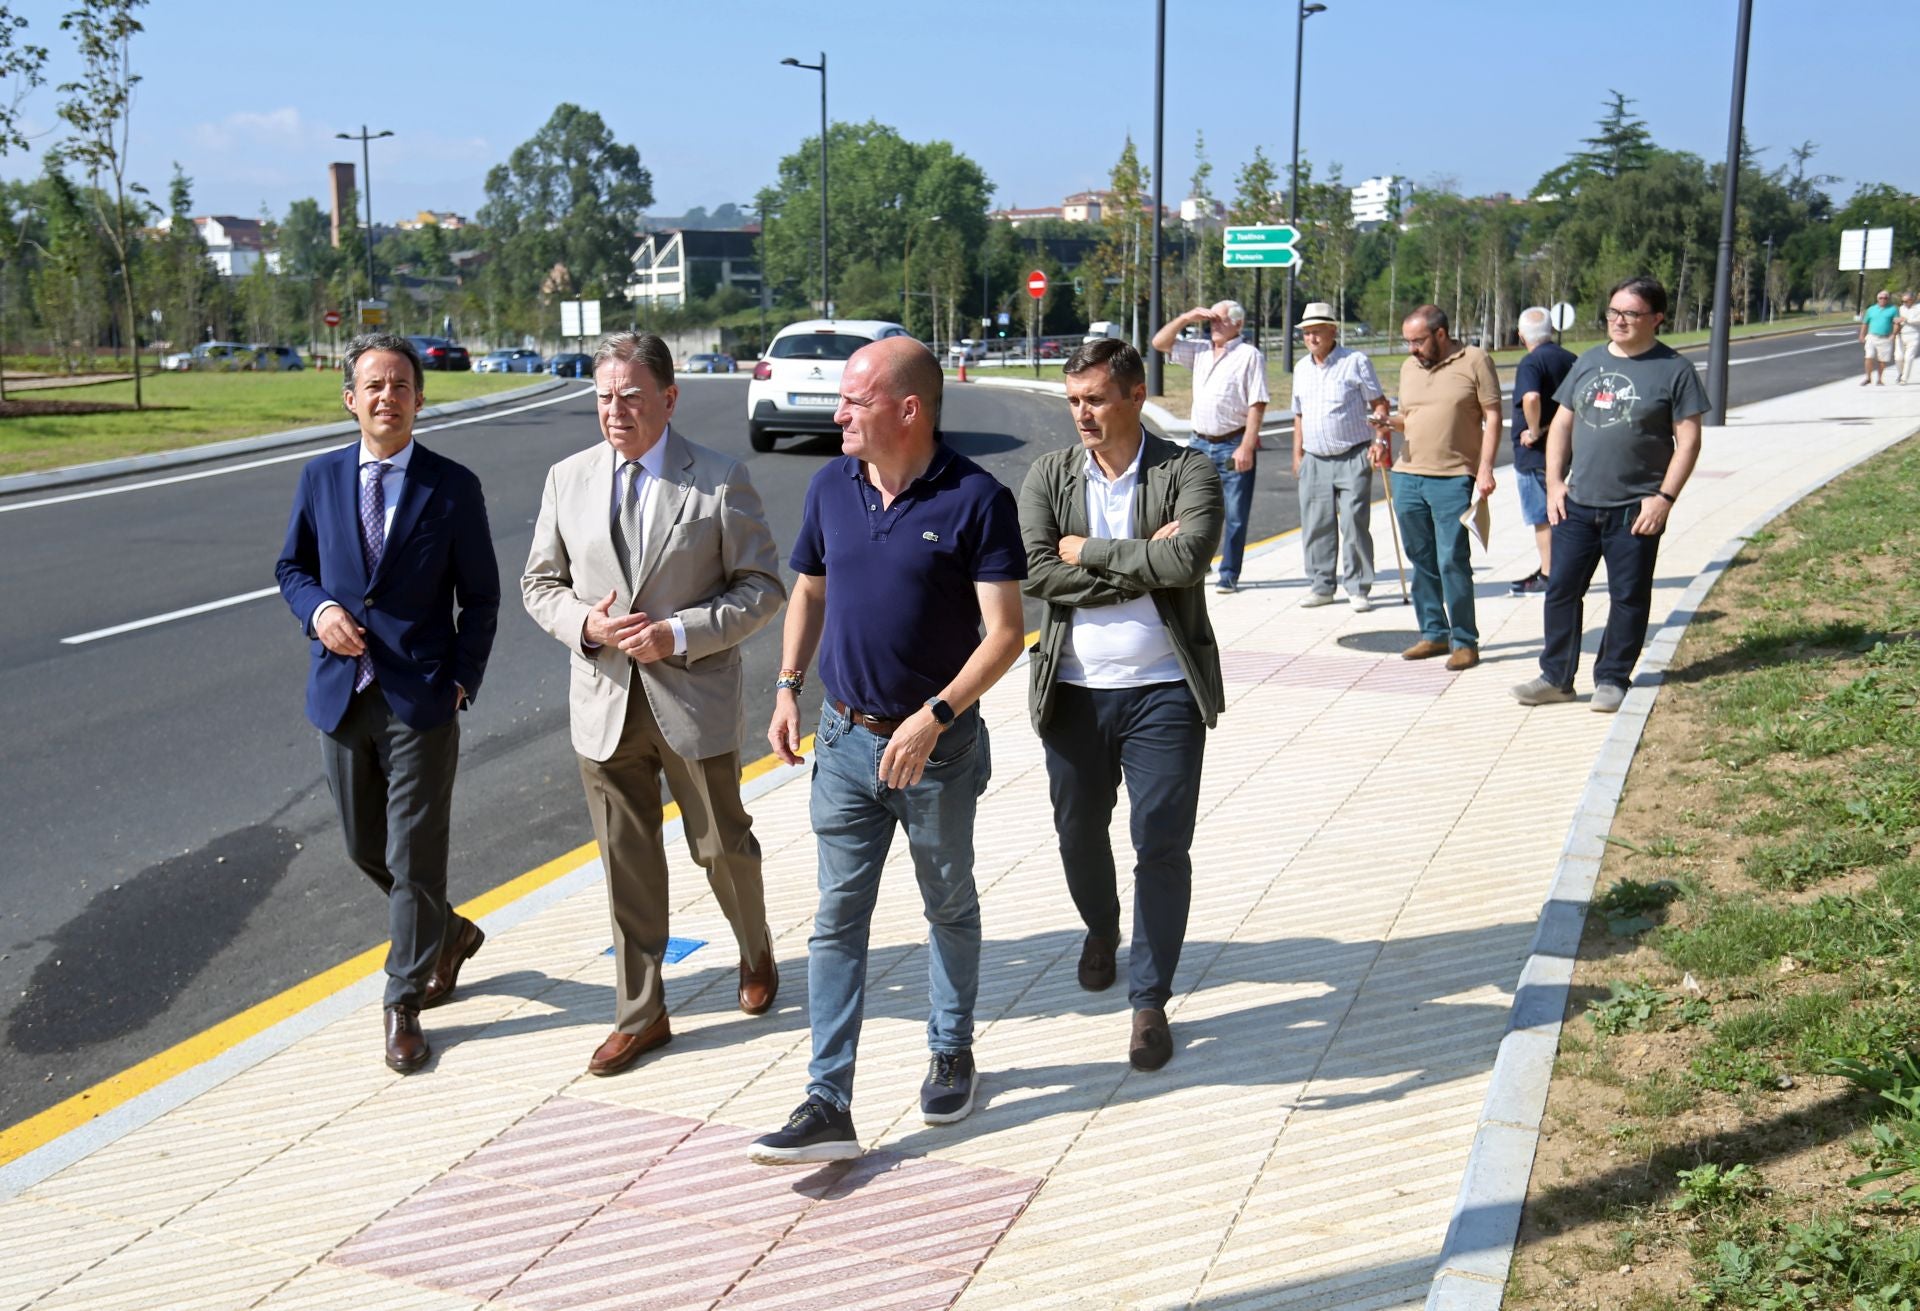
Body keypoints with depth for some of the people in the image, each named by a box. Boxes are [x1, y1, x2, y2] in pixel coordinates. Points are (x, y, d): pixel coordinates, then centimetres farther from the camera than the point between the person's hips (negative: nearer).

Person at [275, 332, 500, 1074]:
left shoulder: (453, 487, -3)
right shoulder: (320, 478, 5)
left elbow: (480, 597, 1)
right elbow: (292, 565, 15)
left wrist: (462, 681, -8)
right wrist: (317, 609, -6)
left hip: (420, 701, -4)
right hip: (342, 697, 4)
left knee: (414, 857, 0)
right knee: (364, 846, 15)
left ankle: (404, 1005, 15)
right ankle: (447, 933, 42)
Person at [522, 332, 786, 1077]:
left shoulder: (720, 481, -7)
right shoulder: (567, 480, 4)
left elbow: (763, 589, -6)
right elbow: (539, 584, 11)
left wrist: (680, 635, -18)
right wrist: (582, 622, -11)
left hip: (694, 700, -3)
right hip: (605, 705, 3)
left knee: (721, 846, 11)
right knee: (626, 864, 10)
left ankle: (756, 953, 42)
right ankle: (640, 1015, 23)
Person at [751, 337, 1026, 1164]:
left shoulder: (976, 500, -14)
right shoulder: (832, 487, 2)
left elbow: (1005, 632, -16)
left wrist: (933, 717, -25)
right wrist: (788, 688, 4)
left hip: (939, 746, -4)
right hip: (846, 738, 4)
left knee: (950, 907, 16)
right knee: (837, 919, 2)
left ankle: (952, 1051, 36)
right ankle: (829, 1104, 5)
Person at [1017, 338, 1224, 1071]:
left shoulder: (1187, 472, -5)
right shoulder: (1048, 476, 1)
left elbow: (1189, 556, -23)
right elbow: (1038, 572, -13)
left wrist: (1090, 551, -15)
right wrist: (1144, 563, -16)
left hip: (1164, 692, -3)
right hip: (1074, 691, 3)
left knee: (1162, 847, -2)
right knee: (1079, 833, 18)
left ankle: (1150, 1001, 12)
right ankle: (1101, 930, 49)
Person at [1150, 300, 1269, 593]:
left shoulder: (1249, 356, -6)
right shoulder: (1199, 351, 11)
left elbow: (1257, 405, -12)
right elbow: (1159, 343, 14)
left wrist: (1246, 448, -18)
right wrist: (1186, 318, 2)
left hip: (1234, 446, -6)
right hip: (1201, 443, 6)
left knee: (1235, 515, 1)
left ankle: (1229, 575, 8)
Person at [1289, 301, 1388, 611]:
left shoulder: (1356, 362, 0)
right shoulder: (1301, 368, 15)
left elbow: (1379, 402, 3)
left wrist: (1380, 419, -17)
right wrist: (1297, 454, 18)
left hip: (1352, 458, -5)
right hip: (1314, 460, 5)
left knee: (1355, 525, -6)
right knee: (1316, 526, 5)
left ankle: (1357, 589, 1)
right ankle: (1320, 586, 15)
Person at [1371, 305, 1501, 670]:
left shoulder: (1474, 361, -2)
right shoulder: (1410, 368, 15)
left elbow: (1492, 416, -3)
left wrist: (1485, 468, -11)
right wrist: (1390, 423, 0)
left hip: (1454, 479, -6)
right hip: (1408, 476, 6)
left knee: (1452, 561, -7)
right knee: (1422, 561, 10)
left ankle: (1465, 641, 2)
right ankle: (1433, 633, 20)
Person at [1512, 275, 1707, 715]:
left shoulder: (1673, 370, -3)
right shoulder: (1588, 363, 11)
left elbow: (1688, 440, -5)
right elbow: (1562, 425, 15)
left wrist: (1664, 498, -13)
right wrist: (1554, 482, 5)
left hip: (1634, 510, -4)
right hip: (1577, 504, 4)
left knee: (1628, 598, 4)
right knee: (1561, 590, 4)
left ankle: (1612, 679, 16)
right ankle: (1556, 677, 13)